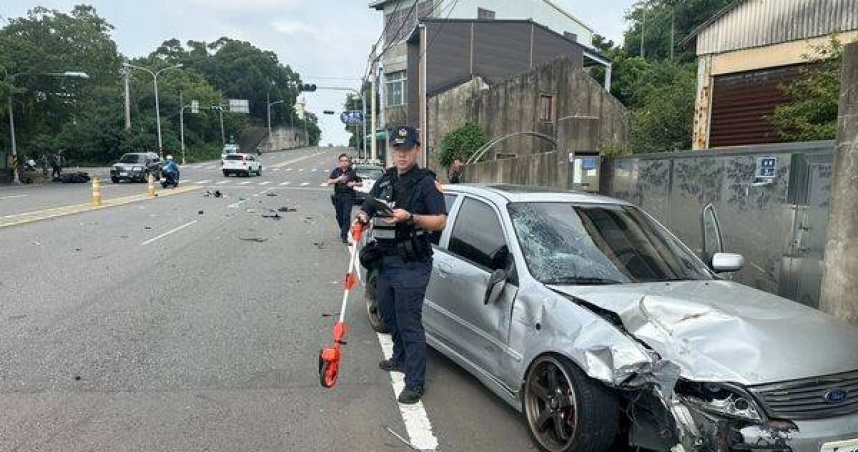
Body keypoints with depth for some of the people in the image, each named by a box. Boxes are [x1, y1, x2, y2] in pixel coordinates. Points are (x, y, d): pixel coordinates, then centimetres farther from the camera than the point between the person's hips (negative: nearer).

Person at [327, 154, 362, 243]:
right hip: (338, 195, 3)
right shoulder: (336, 171, 6)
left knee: (346, 216, -11)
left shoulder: (352, 172, 2)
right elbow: (329, 182, -3)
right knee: (339, 216, 10)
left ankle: (344, 235, -11)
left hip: (348, 196, -3)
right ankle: (343, 230, 33)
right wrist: (338, 179, -19)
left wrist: (354, 183, -13)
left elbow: (361, 183, 7)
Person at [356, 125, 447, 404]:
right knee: (389, 315, 21)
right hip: (385, 261, 8)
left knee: (409, 323, -5)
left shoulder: (426, 182, -7)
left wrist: (409, 218, -27)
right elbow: (367, 210, 22)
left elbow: (440, 221, -14)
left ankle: (415, 383, 4)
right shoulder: (385, 181, 15)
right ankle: (400, 359, 42)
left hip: (412, 265, -8)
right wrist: (362, 218, -1)